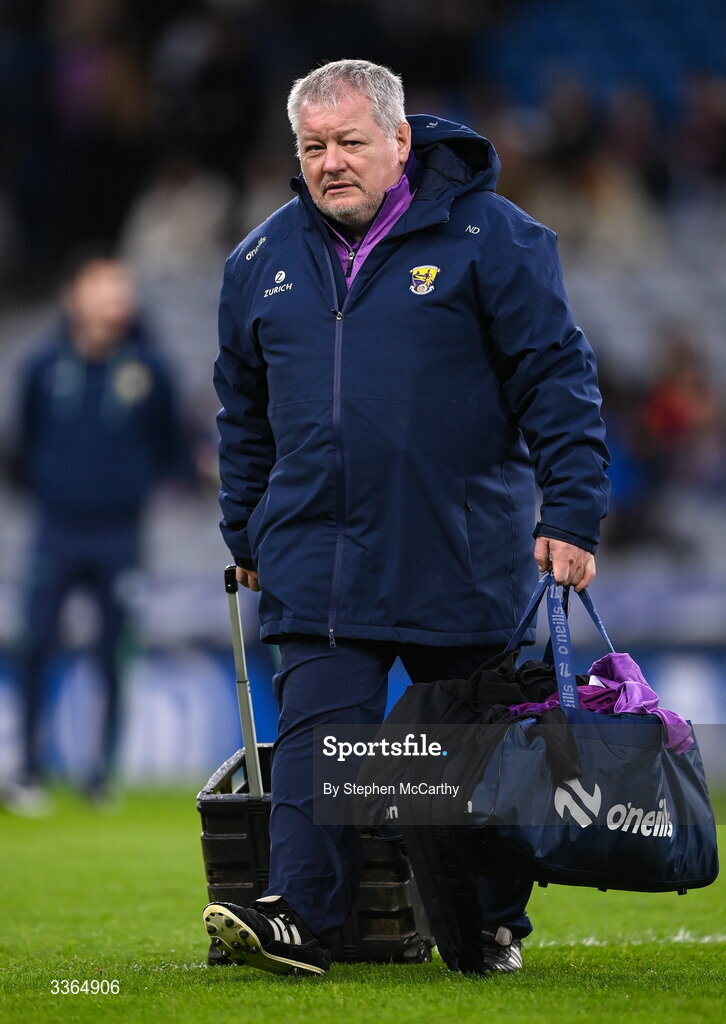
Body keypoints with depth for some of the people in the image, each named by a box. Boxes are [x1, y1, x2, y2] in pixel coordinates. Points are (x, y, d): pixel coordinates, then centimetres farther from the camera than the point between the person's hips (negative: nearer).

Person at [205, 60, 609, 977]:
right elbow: (244, 410, 20)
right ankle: (299, 918, -16)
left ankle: (496, 925, 20)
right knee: (318, 729, -10)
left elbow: (557, 378, -5)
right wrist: (245, 535, 18)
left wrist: (571, 516, -10)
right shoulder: (265, 261, 9)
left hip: (465, 554, -2)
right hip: (317, 553, 2)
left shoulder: (486, 237, -4)